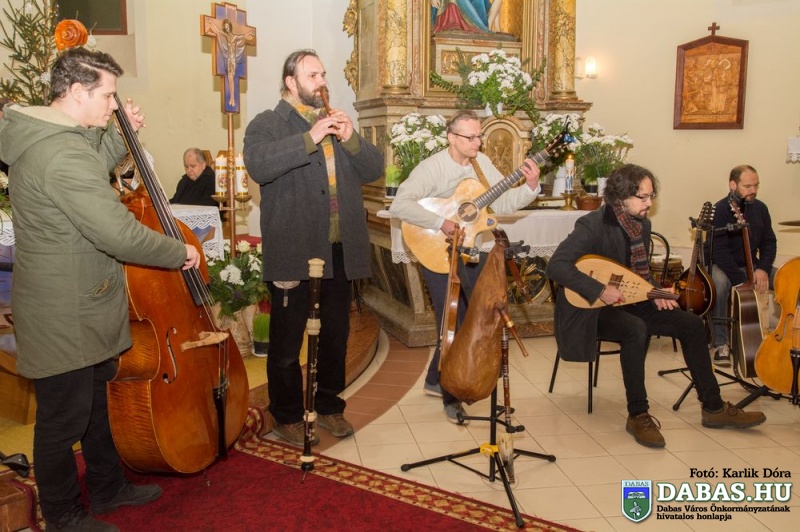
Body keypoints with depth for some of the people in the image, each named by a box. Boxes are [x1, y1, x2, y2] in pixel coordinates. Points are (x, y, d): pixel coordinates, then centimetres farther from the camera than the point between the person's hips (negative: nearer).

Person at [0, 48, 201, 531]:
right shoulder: (62, 154, -28)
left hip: (81, 307, 11)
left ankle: (109, 487, 43)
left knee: (98, 403, 24)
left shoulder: (45, 137, 6)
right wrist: (180, 253, -16)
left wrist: (120, 136, 12)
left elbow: (90, 178, 24)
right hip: (63, 318, -11)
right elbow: (120, 234, -31)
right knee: (64, 420, 9)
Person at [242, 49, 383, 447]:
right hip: (292, 250, -5)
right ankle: (286, 416, 22)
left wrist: (351, 139, -9)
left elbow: (374, 169, 9)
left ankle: (329, 405, 33)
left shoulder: (338, 123, 18)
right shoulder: (267, 124, -1)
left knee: (336, 332, 16)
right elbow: (258, 165, -22)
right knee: (287, 339, 5)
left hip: (340, 249, 6)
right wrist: (311, 138, -26)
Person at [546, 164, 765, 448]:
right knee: (637, 330, -36)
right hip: (591, 308, -8)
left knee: (691, 324, -3)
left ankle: (713, 407, 9)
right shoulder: (593, 225, -20)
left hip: (626, 301, 8)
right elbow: (556, 266, -30)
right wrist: (600, 290, -33)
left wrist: (655, 293, -2)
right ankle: (638, 415, -20)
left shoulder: (643, 225, 5)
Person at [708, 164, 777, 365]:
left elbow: (769, 242, 6)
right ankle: (721, 344, -27)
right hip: (722, 265, -6)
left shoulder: (760, 208, 3)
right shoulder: (720, 210, -17)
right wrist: (742, 281, -28)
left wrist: (763, 269, -13)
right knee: (719, 284, -39)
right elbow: (719, 252, -23)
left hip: (752, 266, 6)